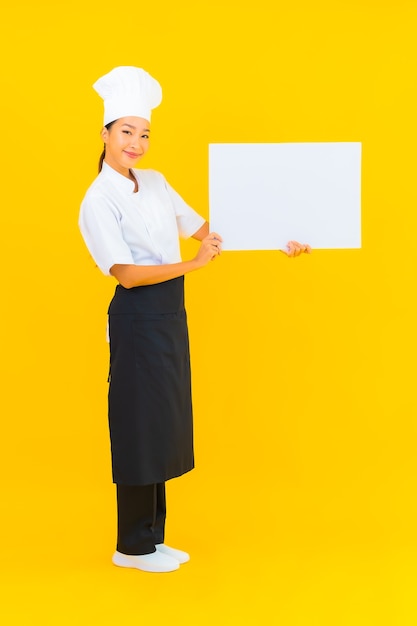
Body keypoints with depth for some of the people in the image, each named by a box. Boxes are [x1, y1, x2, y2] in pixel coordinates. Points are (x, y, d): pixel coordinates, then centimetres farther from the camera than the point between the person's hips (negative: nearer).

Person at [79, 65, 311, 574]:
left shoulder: (155, 183, 8)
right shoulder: (98, 201, -12)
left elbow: (203, 227, 11)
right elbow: (126, 274, -18)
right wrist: (194, 264, -19)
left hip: (170, 314, 8)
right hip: (137, 319, -7)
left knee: (164, 425, 12)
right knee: (140, 427, 0)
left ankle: (152, 537, 25)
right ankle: (133, 547, 15)